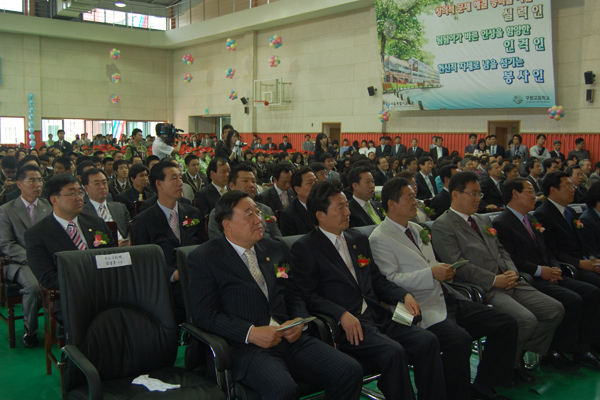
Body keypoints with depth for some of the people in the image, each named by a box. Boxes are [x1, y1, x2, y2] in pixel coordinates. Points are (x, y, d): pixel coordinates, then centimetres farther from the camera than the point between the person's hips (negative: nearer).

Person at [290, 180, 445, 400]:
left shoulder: (359, 240, 20)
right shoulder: (304, 248, -1)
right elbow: (306, 295, -9)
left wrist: (404, 295, 4)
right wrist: (342, 314, -20)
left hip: (377, 316, 7)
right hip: (344, 324, -6)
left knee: (427, 340, -14)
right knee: (393, 352, -29)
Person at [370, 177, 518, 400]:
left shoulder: (417, 229, 21)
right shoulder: (379, 238, -6)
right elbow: (390, 280, -16)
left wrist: (444, 271, 6)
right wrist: (431, 273, -20)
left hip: (447, 298, 9)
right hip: (423, 307, -9)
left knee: (507, 324, 0)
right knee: (459, 340, -34)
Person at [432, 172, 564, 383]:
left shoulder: (483, 220, 22)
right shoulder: (442, 226, -7)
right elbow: (459, 265, -14)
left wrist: (512, 271, 1)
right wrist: (494, 280, -16)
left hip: (509, 282, 9)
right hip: (482, 289, -9)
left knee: (555, 310, -1)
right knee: (527, 320, -26)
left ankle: (518, 355, 12)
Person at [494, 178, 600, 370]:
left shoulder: (531, 221, 22)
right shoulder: (501, 223, -9)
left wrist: (555, 268, 2)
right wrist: (539, 270, -17)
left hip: (547, 276, 9)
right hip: (528, 280, -9)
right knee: (572, 300, -25)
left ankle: (581, 347, 3)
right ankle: (555, 352, -8)